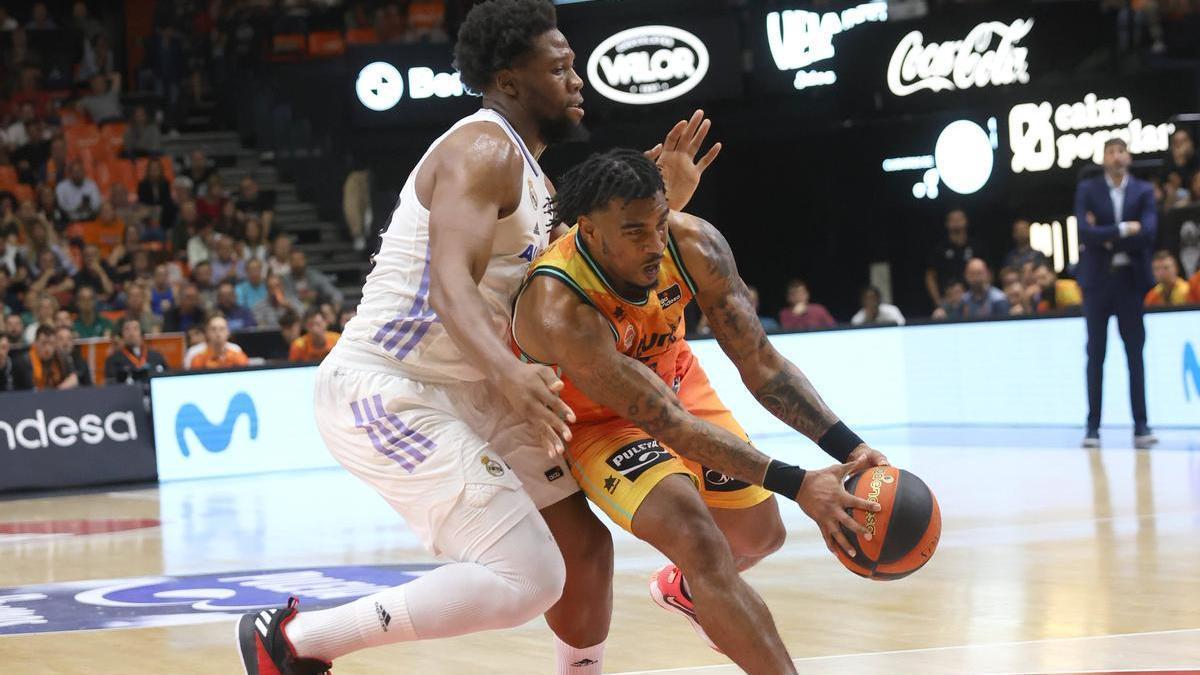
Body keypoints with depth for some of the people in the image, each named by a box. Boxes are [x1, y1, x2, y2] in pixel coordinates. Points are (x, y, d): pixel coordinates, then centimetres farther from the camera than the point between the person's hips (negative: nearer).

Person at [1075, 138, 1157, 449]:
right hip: (1097, 279, 0)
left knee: (1135, 353, 0)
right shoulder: (1088, 190, 3)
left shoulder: (1144, 191, 4)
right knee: (1095, 354, 2)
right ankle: (1093, 426, 4)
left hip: (1130, 279, 0)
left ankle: (1141, 426, 1)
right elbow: (1086, 232, -11)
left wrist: (1108, 238, -11)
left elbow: (1148, 233, -10)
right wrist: (1124, 230, -14)